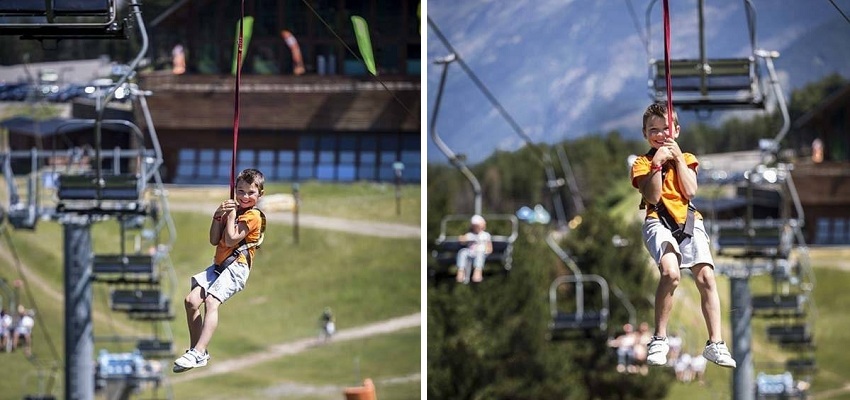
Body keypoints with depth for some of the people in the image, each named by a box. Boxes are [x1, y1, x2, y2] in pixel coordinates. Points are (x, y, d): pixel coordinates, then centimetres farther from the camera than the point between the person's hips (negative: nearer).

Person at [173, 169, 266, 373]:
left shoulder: (253, 216, -5)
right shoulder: (233, 209, 22)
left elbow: (231, 240, -16)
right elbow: (214, 241, 14)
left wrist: (231, 215, -7)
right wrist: (218, 216, 2)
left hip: (236, 266, -9)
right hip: (219, 265, 9)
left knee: (211, 302, -26)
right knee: (191, 300, -7)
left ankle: (198, 353, -37)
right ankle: (195, 350, -4)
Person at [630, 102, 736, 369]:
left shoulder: (686, 159, 17)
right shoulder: (642, 164, 9)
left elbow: (690, 192, 0)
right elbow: (652, 197, -6)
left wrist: (677, 158, 0)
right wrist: (657, 164, -13)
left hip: (689, 222, 3)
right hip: (659, 224, -3)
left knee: (706, 276, -12)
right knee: (670, 272, -28)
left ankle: (715, 344, -6)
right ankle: (659, 339, -16)